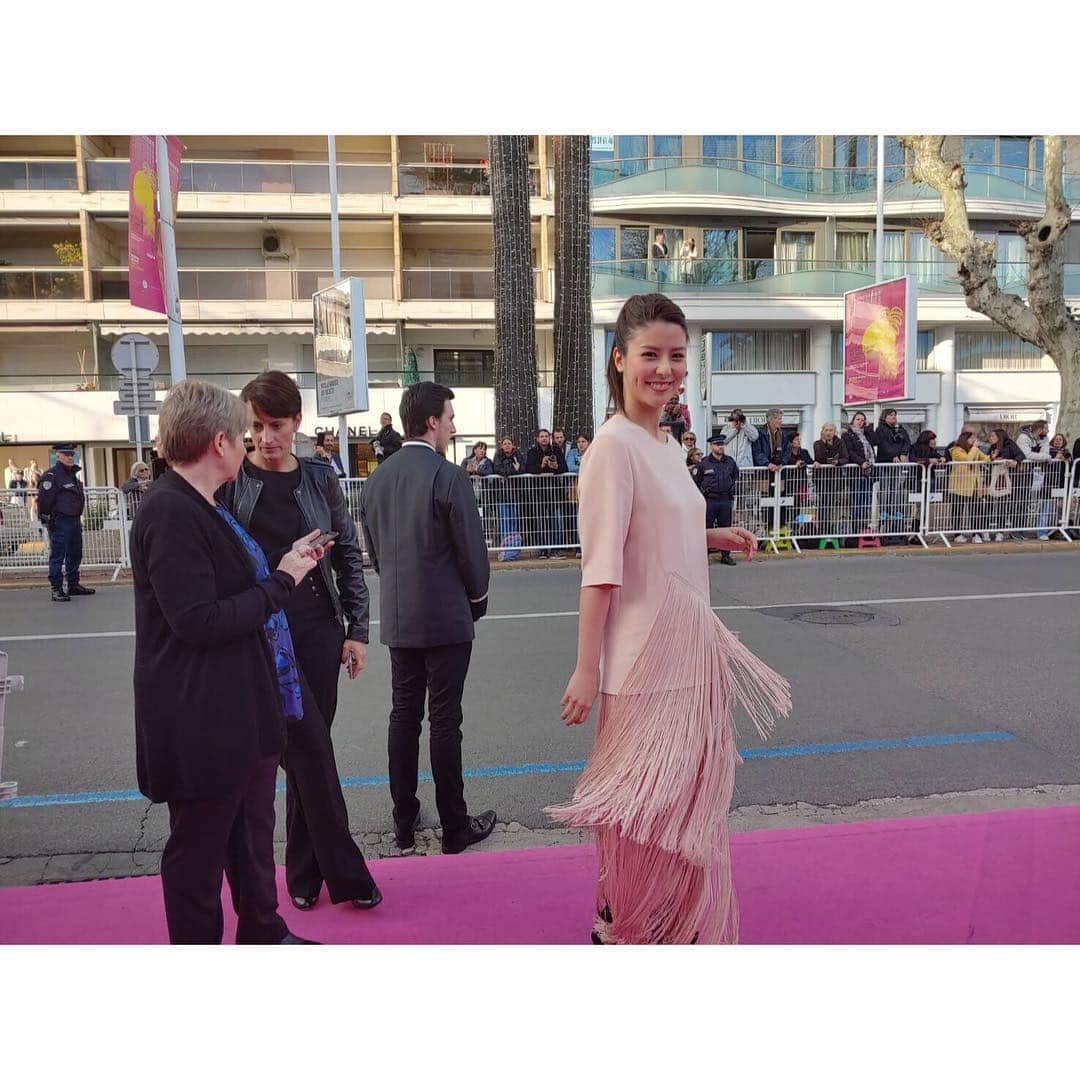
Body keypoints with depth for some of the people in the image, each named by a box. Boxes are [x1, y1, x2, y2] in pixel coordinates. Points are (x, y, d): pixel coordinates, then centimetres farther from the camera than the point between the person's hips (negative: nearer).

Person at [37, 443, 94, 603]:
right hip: (60, 522, -9)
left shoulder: (72, 474, 17)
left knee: (75, 554, 15)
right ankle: (57, 589, -2)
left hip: (75, 520, 9)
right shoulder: (51, 475, -11)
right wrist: (46, 520, -15)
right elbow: (44, 498, -15)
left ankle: (74, 585, 25)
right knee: (57, 555, -5)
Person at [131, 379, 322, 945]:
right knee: (199, 849, 9)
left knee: (253, 831, 24)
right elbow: (197, 622, -26)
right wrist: (281, 581, -18)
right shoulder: (170, 515, -22)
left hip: (243, 707, 11)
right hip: (202, 721, -11)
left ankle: (263, 933, 42)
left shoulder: (201, 508, 10)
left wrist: (287, 565, 9)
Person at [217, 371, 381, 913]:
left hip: (318, 625, 3)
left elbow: (348, 554, 7)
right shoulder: (230, 478, -4)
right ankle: (345, 874, 10)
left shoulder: (319, 476, 5)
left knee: (307, 748, 10)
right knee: (311, 747, -4)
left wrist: (357, 631, 3)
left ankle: (305, 873, 26)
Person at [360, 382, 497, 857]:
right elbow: (471, 549, -13)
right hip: (446, 617, -6)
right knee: (445, 721, 2)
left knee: (404, 716, 14)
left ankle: (404, 824, 24)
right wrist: (477, 596, 5)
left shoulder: (376, 479, 5)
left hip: (397, 618, 6)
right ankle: (455, 827, 15)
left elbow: (373, 550, 11)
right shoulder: (448, 477, -15)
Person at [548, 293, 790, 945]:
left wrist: (718, 537, 7)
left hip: (689, 648, 9)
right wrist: (587, 669, -19)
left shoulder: (667, 443, 10)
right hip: (646, 654, -9)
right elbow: (600, 567, -20)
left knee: (685, 796, 20)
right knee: (644, 803, 7)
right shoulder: (615, 445, -16)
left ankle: (678, 925, 40)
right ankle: (623, 929, 30)